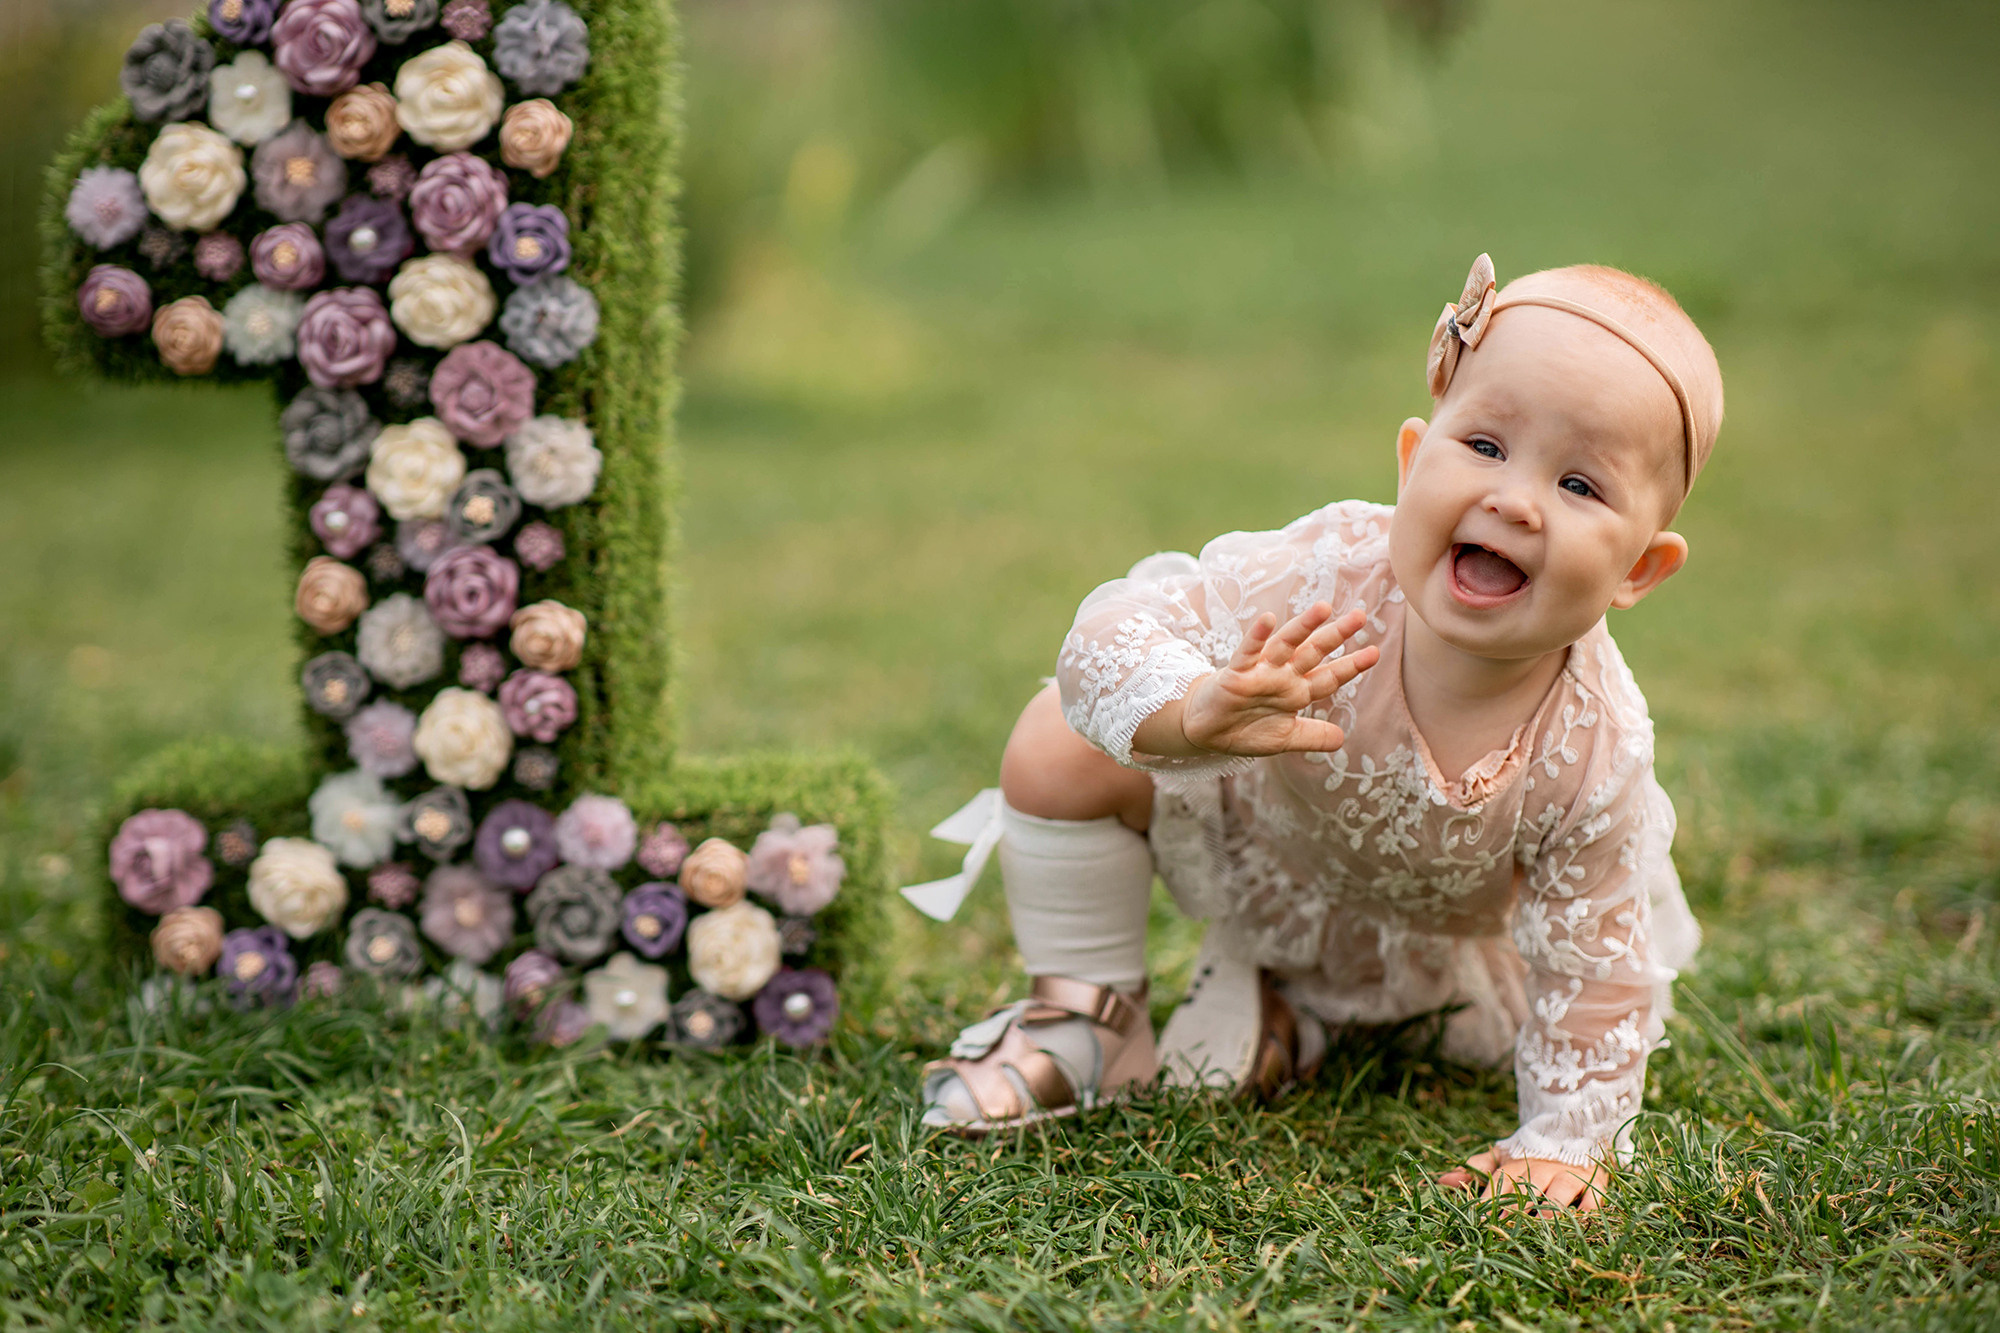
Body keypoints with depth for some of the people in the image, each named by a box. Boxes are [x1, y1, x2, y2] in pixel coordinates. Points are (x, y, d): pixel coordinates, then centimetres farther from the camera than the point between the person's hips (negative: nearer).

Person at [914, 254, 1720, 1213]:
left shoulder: (1595, 757, -36)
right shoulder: (1335, 571, -40)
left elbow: (1591, 976, -22)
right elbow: (1113, 635, -40)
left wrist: (1565, 1141, -22)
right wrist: (1195, 710, -60)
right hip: (1246, 803, -2)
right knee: (1061, 750, -19)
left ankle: (1272, 992, 25)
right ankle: (1085, 1011, 2)